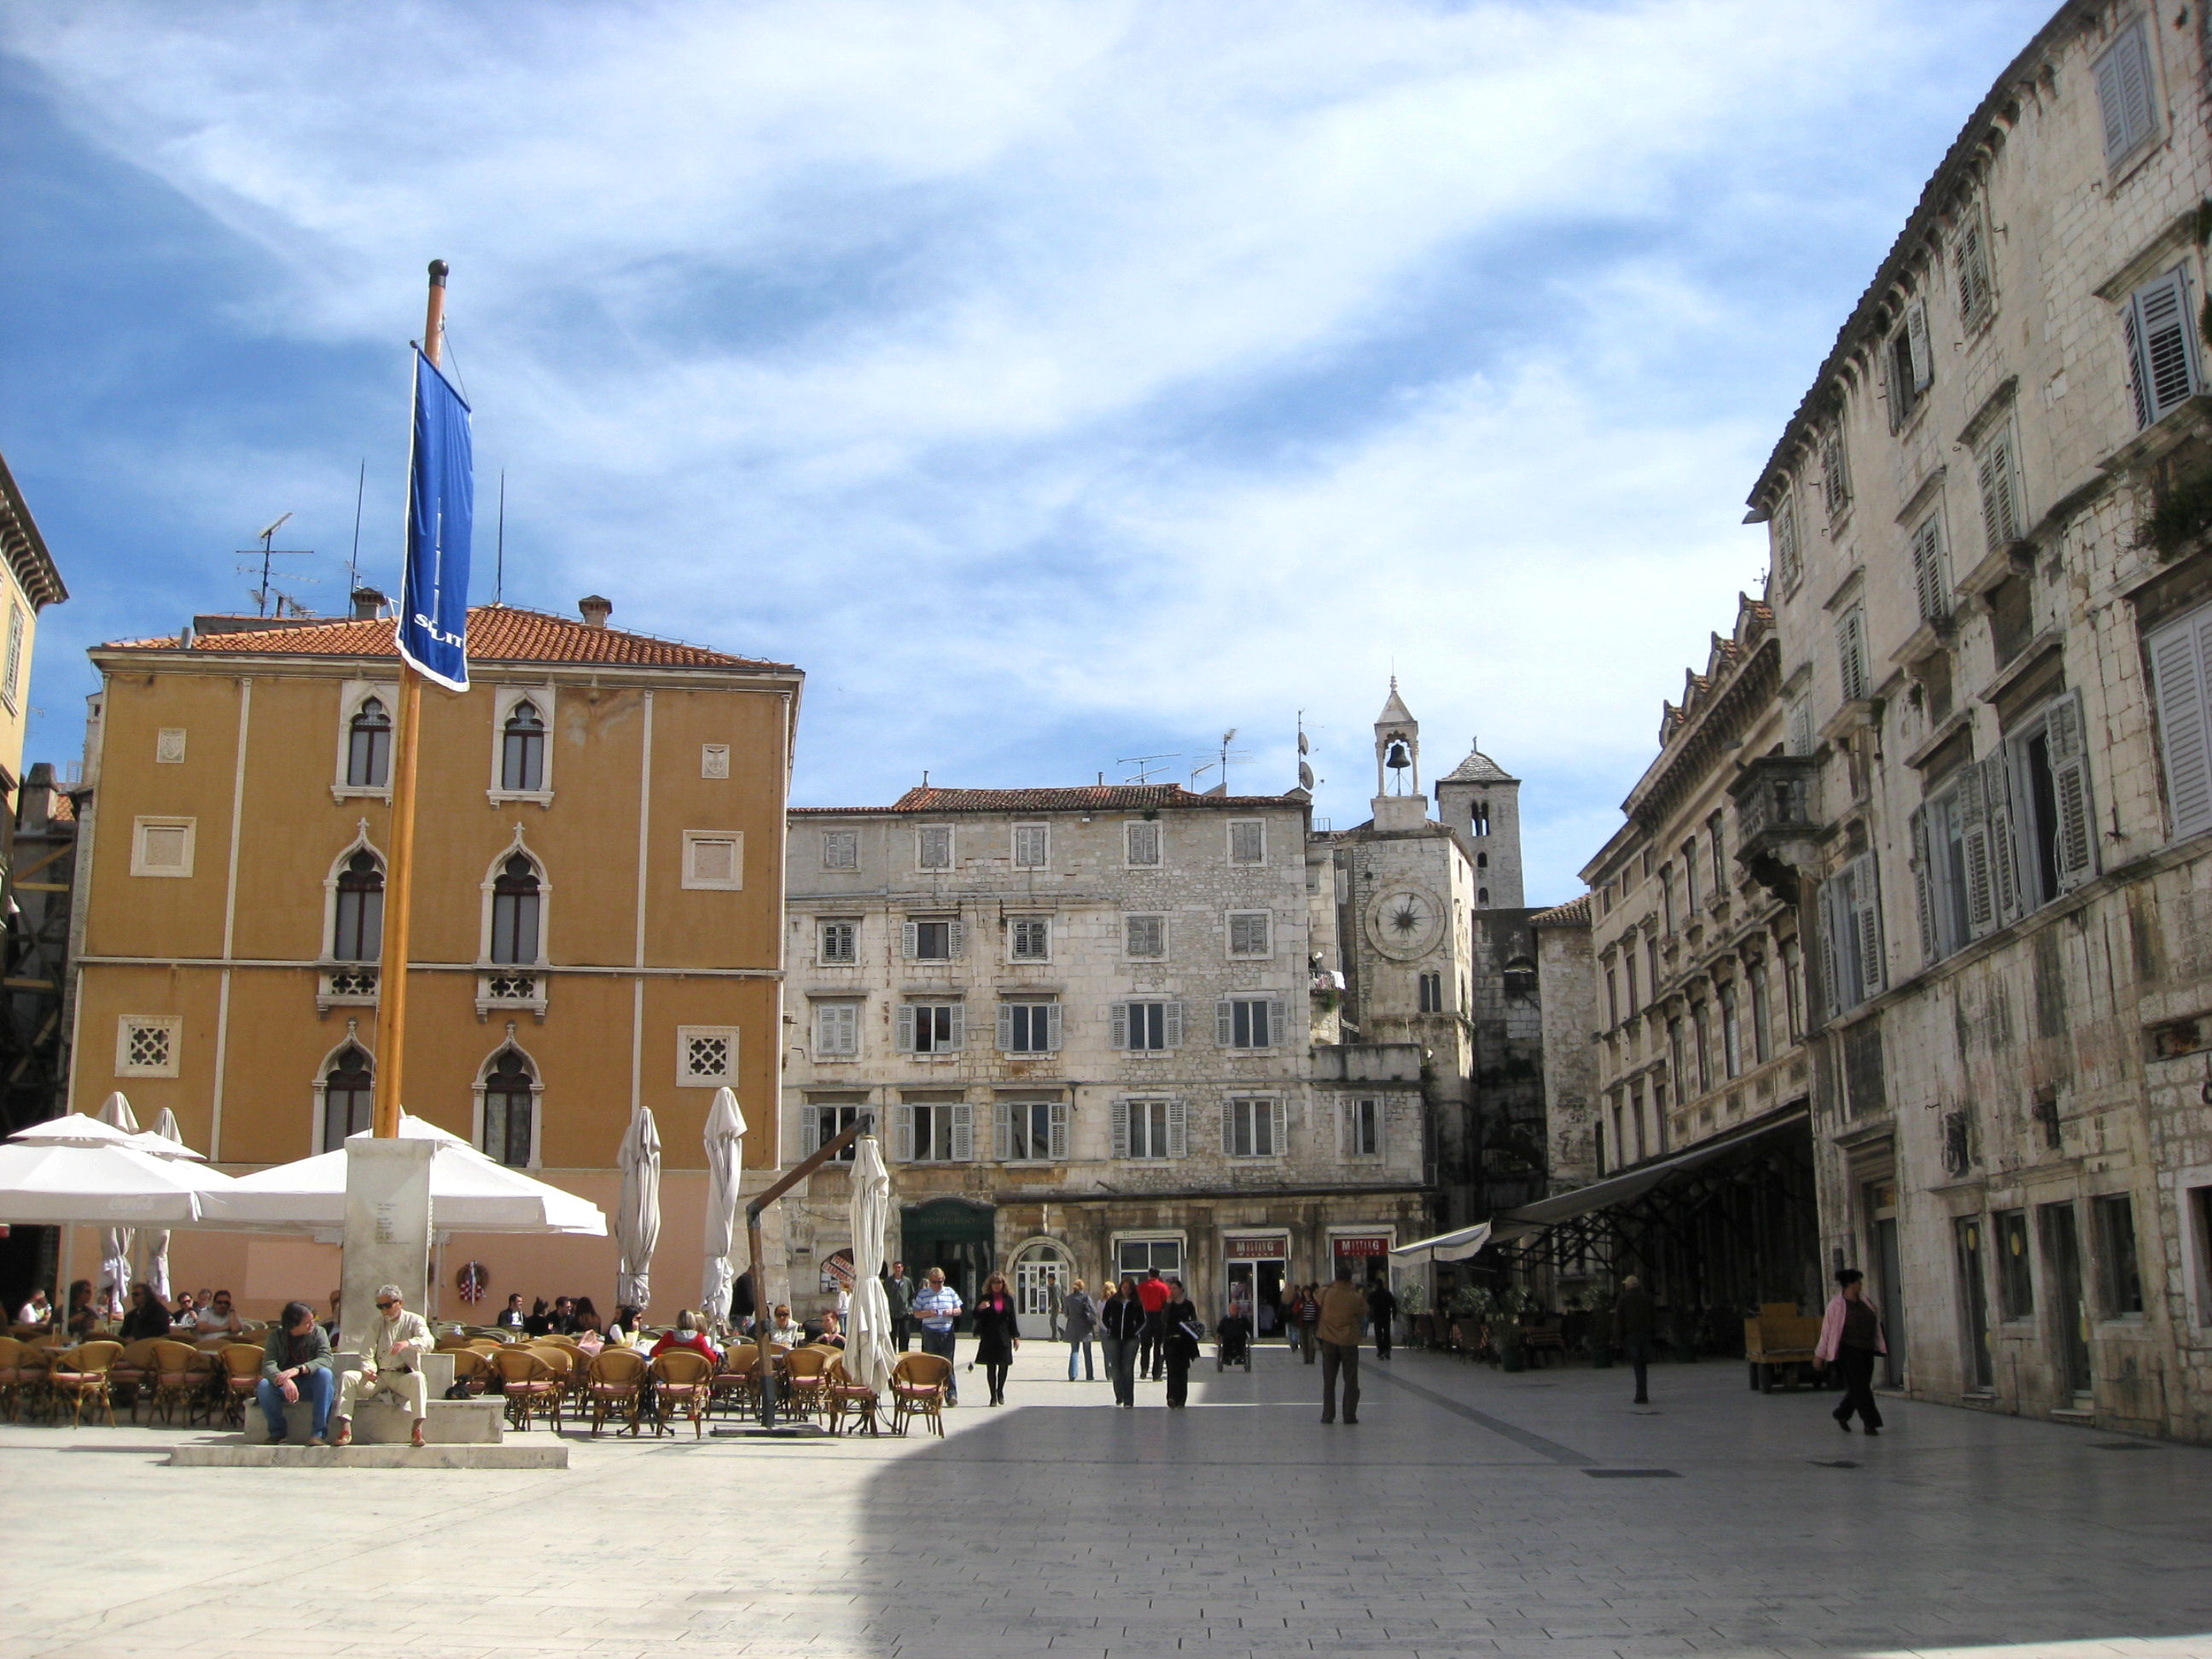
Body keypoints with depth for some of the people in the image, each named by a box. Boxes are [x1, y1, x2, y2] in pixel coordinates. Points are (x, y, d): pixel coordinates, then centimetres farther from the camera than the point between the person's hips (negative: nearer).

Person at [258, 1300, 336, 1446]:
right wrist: (284, 1380, -40)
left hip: (311, 1384, 0)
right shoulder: (276, 1336, -4)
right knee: (264, 1385, -29)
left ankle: (319, 1433, -32)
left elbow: (325, 1360, -20)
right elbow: (268, 1365, -19)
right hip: (285, 1386, 1)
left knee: (325, 1373, -32)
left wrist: (298, 1370, -37)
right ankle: (277, 1432, -7)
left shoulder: (317, 1332, -4)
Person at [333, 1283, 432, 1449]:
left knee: (418, 1377, -36)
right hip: (378, 1378, 3)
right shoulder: (375, 1325, 15)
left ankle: (418, 1430, -42)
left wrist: (407, 1343, -37)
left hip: (403, 1377, -3)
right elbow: (367, 1356, 6)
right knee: (348, 1377, -22)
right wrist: (368, 1370, -19)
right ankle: (345, 1432, -31)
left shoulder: (414, 1321, 5)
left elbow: (427, 1342, -15)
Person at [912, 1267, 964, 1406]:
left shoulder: (950, 1292, 11)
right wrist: (927, 1313, -14)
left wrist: (951, 1312, -8)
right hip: (930, 1334, -1)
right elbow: (916, 1313, 6)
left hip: (947, 1333, 1)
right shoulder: (923, 1294, 6)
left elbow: (959, 1311, 14)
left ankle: (951, 1394, -5)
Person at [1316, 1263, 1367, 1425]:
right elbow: (1365, 1310, 4)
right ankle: (1350, 1416, 5)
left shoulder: (1326, 1293, -8)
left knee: (1329, 1381, 9)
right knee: (1351, 1382, 8)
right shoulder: (1356, 1298, -14)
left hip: (1329, 1342, 2)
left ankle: (1328, 1415, 8)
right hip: (1349, 1343, -2)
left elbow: (1317, 1302, 12)